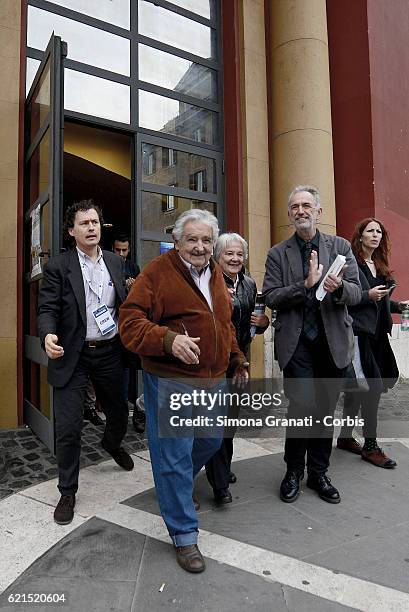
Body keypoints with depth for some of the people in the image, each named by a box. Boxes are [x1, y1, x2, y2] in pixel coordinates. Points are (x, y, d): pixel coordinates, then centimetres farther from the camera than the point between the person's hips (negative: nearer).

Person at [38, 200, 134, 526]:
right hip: (73, 356, -3)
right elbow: (47, 309, -11)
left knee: (119, 413, 20)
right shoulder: (58, 266, -5)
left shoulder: (115, 262, 7)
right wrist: (49, 335, -30)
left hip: (110, 353, 4)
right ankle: (68, 492, 24)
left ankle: (112, 444, 56)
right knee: (68, 428, 1)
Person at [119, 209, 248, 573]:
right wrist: (168, 339, -32)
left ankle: (178, 486, 51)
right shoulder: (157, 272, -12)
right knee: (174, 456, 2)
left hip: (213, 379, 8)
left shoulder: (215, 275, 11)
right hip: (170, 381, -7)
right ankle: (184, 535, 22)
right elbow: (130, 322, -17)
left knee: (211, 442, 23)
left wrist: (237, 361, 19)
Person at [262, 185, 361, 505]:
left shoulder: (340, 246, 7)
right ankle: (294, 471, 18)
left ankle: (318, 473, 29)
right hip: (297, 342, -2)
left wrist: (339, 287, -22)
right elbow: (270, 298, -5)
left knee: (326, 408, 10)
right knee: (302, 405, -6)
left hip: (333, 340, 2)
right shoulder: (278, 253, 4)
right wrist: (306, 284, -18)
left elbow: (356, 293, 1)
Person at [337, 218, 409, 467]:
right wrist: (368, 295, -20)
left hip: (376, 333, 8)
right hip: (358, 331, -8)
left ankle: (346, 437, 25)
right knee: (373, 385, -9)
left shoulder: (379, 265, 17)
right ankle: (370, 446, 5)